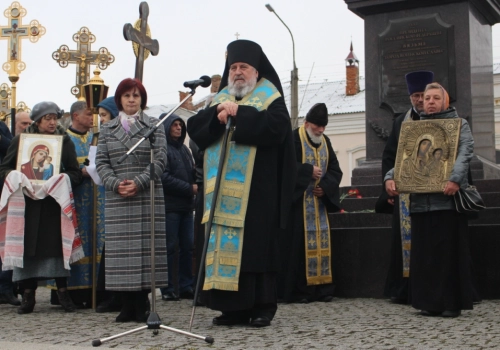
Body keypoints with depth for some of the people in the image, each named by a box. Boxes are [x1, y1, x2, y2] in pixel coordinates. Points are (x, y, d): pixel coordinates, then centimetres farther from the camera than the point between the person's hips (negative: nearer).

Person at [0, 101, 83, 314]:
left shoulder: (65, 141, 8)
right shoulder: (20, 140, 7)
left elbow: (76, 174, 4)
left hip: (56, 204, 0)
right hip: (28, 204, 0)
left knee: (57, 246, -3)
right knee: (28, 247, -1)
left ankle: (62, 291, 6)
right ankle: (28, 294, 5)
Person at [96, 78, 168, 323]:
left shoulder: (154, 126, 8)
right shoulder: (107, 129, 14)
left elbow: (160, 159, -1)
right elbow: (101, 162, 7)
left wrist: (138, 183, -13)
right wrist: (115, 184, -10)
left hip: (148, 196, -2)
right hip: (116, 198, 2)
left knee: (145, 246, -4)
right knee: (120, 247, -1)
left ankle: (142, 304, 3)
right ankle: (127, 304, 6)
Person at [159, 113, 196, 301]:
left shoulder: (183, 148, 19)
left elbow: (192, 173, 22)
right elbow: (164, 178, -16)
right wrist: (190, 188, -14)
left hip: (186, 206, 8)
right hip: (169, 206, -7)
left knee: (187, 246, 7)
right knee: (169, 247, -4)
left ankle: (186, 286, 13)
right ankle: (167, 289, 2)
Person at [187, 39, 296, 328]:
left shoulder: (270, 97, 5)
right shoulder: (220, 99, 20)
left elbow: (277, 125, -15)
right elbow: (194, 128, 8)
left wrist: (239, 113, -16)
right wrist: (217, 116, -10)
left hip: (256, 190, -5)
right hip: (223, 190, 5)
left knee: (256, 245, -6)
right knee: (225, 245, 2)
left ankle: (263, 306, 1)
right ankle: (234, 306, 7)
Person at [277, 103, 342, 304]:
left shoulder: (325, 142, 14)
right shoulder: (294, 139, -7)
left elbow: (335, 170, 11)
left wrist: (325, 186, -6)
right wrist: (309, 171, -20)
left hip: (320, 202, 7)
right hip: (297, 202, -7)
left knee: (321, 242, 6)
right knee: (298, 245, -7)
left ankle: (320, 288, 11)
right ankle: (295, 290, -3)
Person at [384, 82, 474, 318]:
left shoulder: (459, 125, 7)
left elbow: (465, 152, -8)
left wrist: (455, 179, -25)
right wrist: (390, 177, -7)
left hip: (447, 198, -4)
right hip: (420, 199, 4)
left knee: (449, 250, -3)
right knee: (424, 251, 4)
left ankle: (452, 302, 2)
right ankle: (430, 301, 10)